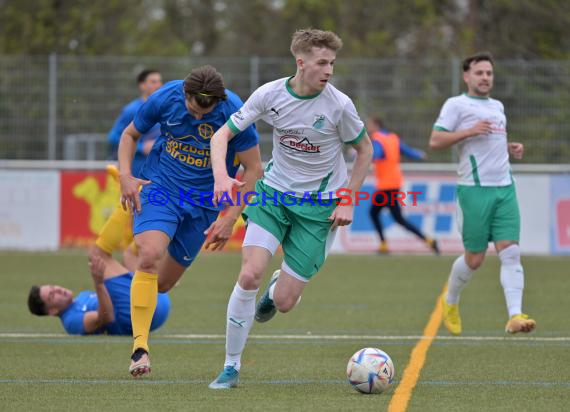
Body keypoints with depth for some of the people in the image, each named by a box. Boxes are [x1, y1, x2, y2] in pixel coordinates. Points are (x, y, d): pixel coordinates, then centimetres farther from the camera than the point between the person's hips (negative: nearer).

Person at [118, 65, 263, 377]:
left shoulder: (235, 113, -18)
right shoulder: (166, 98, -14)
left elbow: (253, 169, -8)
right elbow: (130, 134, 5)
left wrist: (230, 219, -13)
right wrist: (125, 176, -11)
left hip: (204, 202, 1)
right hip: (159, 187, -1)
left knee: (162, 283, 5)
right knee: (149, 256, -26)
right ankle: (140, 348, -23)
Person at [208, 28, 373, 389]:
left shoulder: (339, 105, -15)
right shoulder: (270, 94, -11)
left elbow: (365, 150, 1)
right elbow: (223, 135, -3)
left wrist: (348, 202, -5)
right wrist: (221, 176, -22)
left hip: (319, 206, -1)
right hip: (275, 193, 1)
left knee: (284, 303, -6)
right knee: (250, 275, -20)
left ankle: (277, 288, 36)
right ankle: (232, 366, -5)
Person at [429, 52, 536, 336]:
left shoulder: (497, 106, 21)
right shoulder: (456, 104, 0)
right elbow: (435, 141, -8)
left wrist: (511, 148, 14)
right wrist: (468, 131, -17)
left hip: (505, 188, 6)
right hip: (475, 189, -6)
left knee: (510, 253, -9)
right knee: (474, 258, 0)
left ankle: (515, 316, -18)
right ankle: (450, 302, 27)